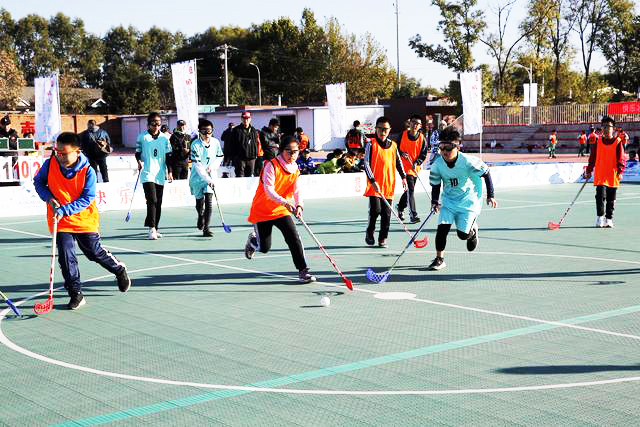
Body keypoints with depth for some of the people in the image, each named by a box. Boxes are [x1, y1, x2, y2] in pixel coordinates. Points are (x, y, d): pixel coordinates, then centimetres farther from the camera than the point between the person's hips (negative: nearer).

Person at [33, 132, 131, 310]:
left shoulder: (88, 171, -18)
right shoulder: (50, 164, -10)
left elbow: (87, 199, -18)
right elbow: (38, 182, 7)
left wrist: (63, 210, -27)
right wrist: (49, 198, -12)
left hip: (85, 220, -2)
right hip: (60, 221, 2)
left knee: (95, 253, 12)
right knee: (66, 256, -9)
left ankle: (120, 269, 41)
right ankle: (76, 295, 2)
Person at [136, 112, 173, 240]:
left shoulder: (164, 139, 9)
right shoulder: (142, 137, 1)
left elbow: (168, 156, 11)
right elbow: (137, 152, 8)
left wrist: (169, 172, 7)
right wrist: (139, 162, -12)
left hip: (160, 175, 4)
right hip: (147, 174, -4)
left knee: (158, 203, 8)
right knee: (152, 200, -16)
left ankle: (155, 228, 19)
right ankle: (152, 229, -15)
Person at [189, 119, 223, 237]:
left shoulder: (215, 142, -4)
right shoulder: (195, 145, -17)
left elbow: (220, 156, 14)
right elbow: (197, 166, -22)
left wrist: (213, 166, -5)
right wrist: (207, 179, -30)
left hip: (210, 176, 2)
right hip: (198, 177, -2)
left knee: (209, 202, -11)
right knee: (199, 202, 11)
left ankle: (206, 228, -7)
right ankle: (200, 216, 46)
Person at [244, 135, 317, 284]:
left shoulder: (295, 169, 1)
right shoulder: (272, 165, -19)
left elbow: (296, 190, -2)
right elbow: (269, 190, -27)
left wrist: (299, 205, -23)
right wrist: (285, 202, -41)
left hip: (282, 211, 4)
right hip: (262, 210, -4)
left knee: (293, 237, -15)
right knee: (264, 248, 2)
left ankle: (303, 270, -9)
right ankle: (253, 240, 38)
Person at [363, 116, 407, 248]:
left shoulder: (393, 146, 11)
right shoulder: (371, 144, -3)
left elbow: (398, 162, 22)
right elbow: (366, 164, -8)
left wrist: (403, 177, 16)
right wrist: (373, 181, -16)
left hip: (389, 185, 4)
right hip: (375, 185, -4)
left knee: (387, 213, 3)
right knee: (376, 210, -13)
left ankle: (383, 238, 14)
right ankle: (369, 233, 12)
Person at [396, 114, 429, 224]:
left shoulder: (422, 138, 1)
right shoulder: (402, 135, -4)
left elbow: (423, 154, 1)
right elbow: (396, 148, 4)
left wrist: (416, 163, -15)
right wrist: (402, 154, -16)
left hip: (415, 168, 4)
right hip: (405, 167, -4)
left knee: (409, 190, 15)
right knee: (410, 190, -14)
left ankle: (400, 207, 40)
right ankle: (413, 215, -16)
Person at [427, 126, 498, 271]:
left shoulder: (468, 162, -22)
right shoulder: (437, 166, -12)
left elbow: (486, 173, -8)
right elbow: (435, 185, 1)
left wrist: (490, 196, -5)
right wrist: (435, 202, -15)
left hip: (469, 201, -3)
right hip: (448, 201, 3)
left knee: (463, 234, -7)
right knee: (442, 228, -15)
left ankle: (473, 230, 30)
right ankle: (439, 259, -1)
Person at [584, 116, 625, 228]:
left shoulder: (618, 142, -1)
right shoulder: (598, 141, 5)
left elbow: (621, 159, -4)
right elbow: (592, 157, 10)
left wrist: (620, 171, -15)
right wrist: (589, 171, 10)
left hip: (613, 177, 0)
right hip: (600, 176, 0)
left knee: (611, 200, 7)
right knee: (600, 196, -11)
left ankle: (609, 219, 18)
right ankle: (600, 218, -3)